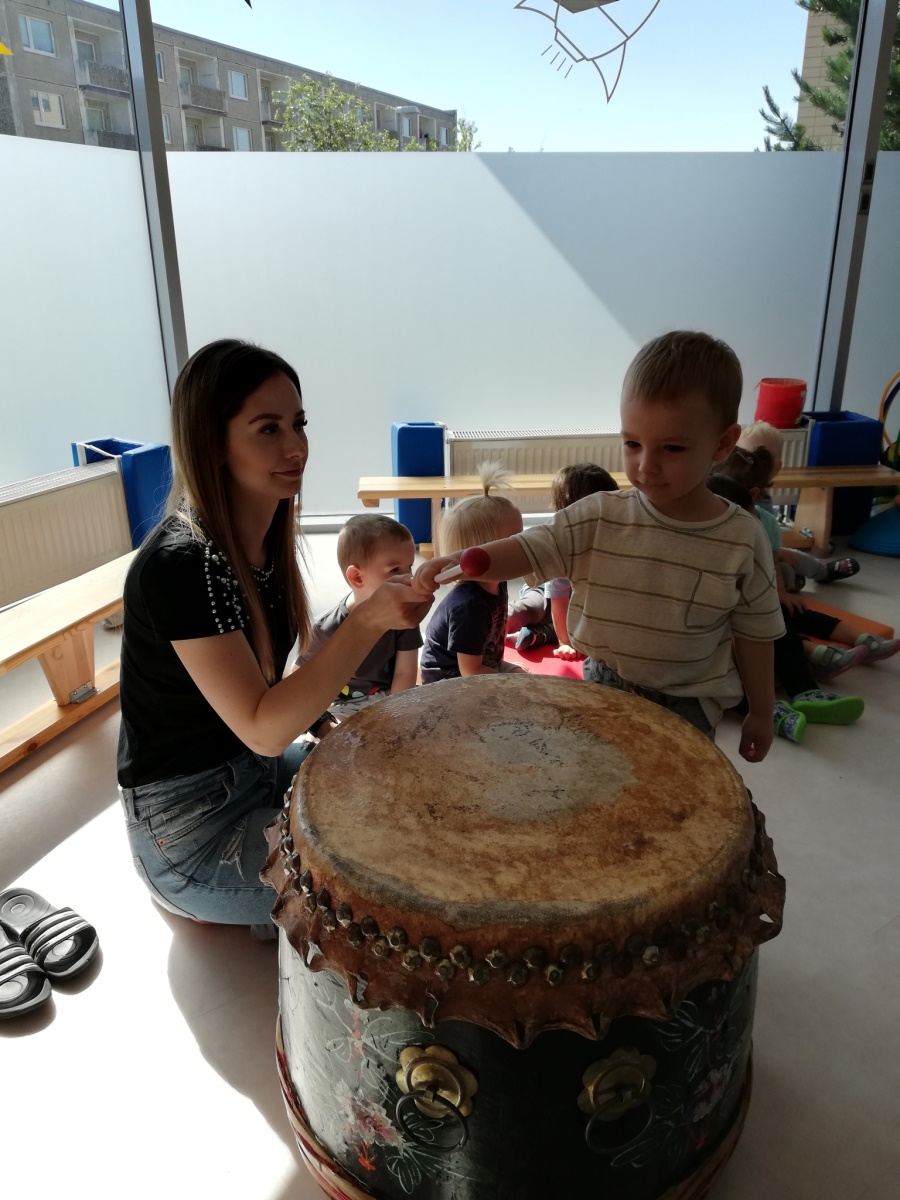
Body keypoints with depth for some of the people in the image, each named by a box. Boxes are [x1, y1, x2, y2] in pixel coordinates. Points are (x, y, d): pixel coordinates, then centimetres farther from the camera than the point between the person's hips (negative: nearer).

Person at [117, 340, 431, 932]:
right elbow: (261, 729, -30)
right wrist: (369, 620, -39)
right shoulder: (179, 566, -28)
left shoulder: (267, 534, -2)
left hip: (261, 769, 8)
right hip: (190, 824, -8)